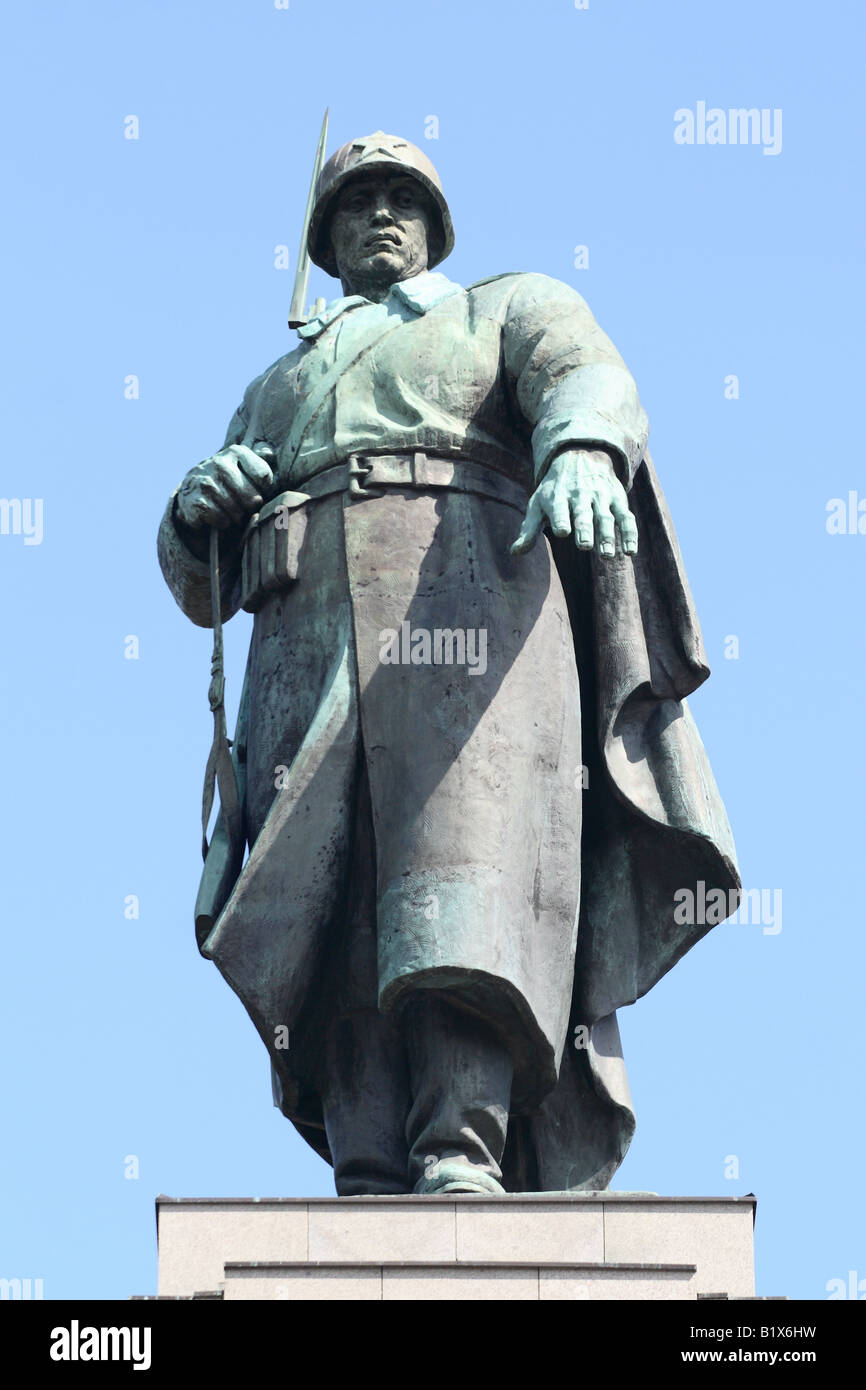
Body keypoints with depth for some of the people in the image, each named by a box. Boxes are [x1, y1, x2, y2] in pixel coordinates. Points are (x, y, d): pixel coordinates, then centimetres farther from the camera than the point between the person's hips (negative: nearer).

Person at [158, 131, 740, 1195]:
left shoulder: (512, 308, 26)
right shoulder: (277, 390, 38)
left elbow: (586, 379, 1)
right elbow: (200, 587, 31)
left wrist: (583, 456, -25)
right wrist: (199, 507, 5)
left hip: (468, 600, -4)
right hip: (307, 643, 4)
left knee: (464, 883, -24)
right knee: (331, 923, -15)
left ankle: (464, 1159, -37)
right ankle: (372, 1190, -24)